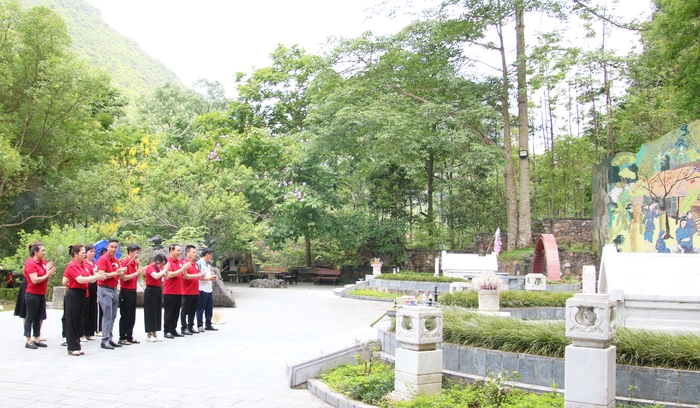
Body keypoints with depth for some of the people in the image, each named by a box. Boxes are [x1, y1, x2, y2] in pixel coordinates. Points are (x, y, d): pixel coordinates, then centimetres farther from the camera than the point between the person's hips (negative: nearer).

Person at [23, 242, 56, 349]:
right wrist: (47, 274, -13)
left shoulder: (43, 262, 8)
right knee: (30, 318, 0)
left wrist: (50, 272, -6)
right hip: (32, 295, -7)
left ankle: (37, 340, 18)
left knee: (38, 318, 12)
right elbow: (35, 280, -22)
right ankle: (28, 341, 6)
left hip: (42, 294, 7)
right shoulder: (30, 263, -13)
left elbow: (46, 279, 13)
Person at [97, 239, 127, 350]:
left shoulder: (116, 261, 14)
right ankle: (105, 341, -2)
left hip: (114, 290, 8)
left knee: (113, 316, 12)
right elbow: (101, 275, -19)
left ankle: (109, 339, 20)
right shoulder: (103, 259, -10)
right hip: (105, 290, -8)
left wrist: (121, 273, 1)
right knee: (107, 316, -7)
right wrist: (115, 273, -24)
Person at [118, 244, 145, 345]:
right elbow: (124, 278, -20)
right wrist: (136, 273, -19)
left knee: (132, 316, 12)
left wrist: (140, 273, 1)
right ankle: (122, 338, 6)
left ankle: (129, 337, 19)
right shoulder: (125, 262, -13)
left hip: (133, 291, 8)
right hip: (125, 292, -8)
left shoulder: (136, 263, 11)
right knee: (125, 316, -1)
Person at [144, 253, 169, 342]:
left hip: (158, 290, 8)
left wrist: (166, 269, -6)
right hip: (151, 291, -8)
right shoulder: (150, 267, -14)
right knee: (150, 312, -3)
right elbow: (156, 276, -31)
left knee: (157, 312, 9)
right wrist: (164, 270, -21)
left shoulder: (159, 267, 9)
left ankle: (154, 333, 17)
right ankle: (149, 335, 3)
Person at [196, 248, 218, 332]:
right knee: (201, 309, 0)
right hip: (202, 290, -9)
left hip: (209, 290, 9)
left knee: (209, 308, 12)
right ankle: (200, 325, 7)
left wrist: (212, 276, 5)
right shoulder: (199, 263, -11)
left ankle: (208, 324, 20)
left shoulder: (208, 264, 17)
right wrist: (209, 278, -15)